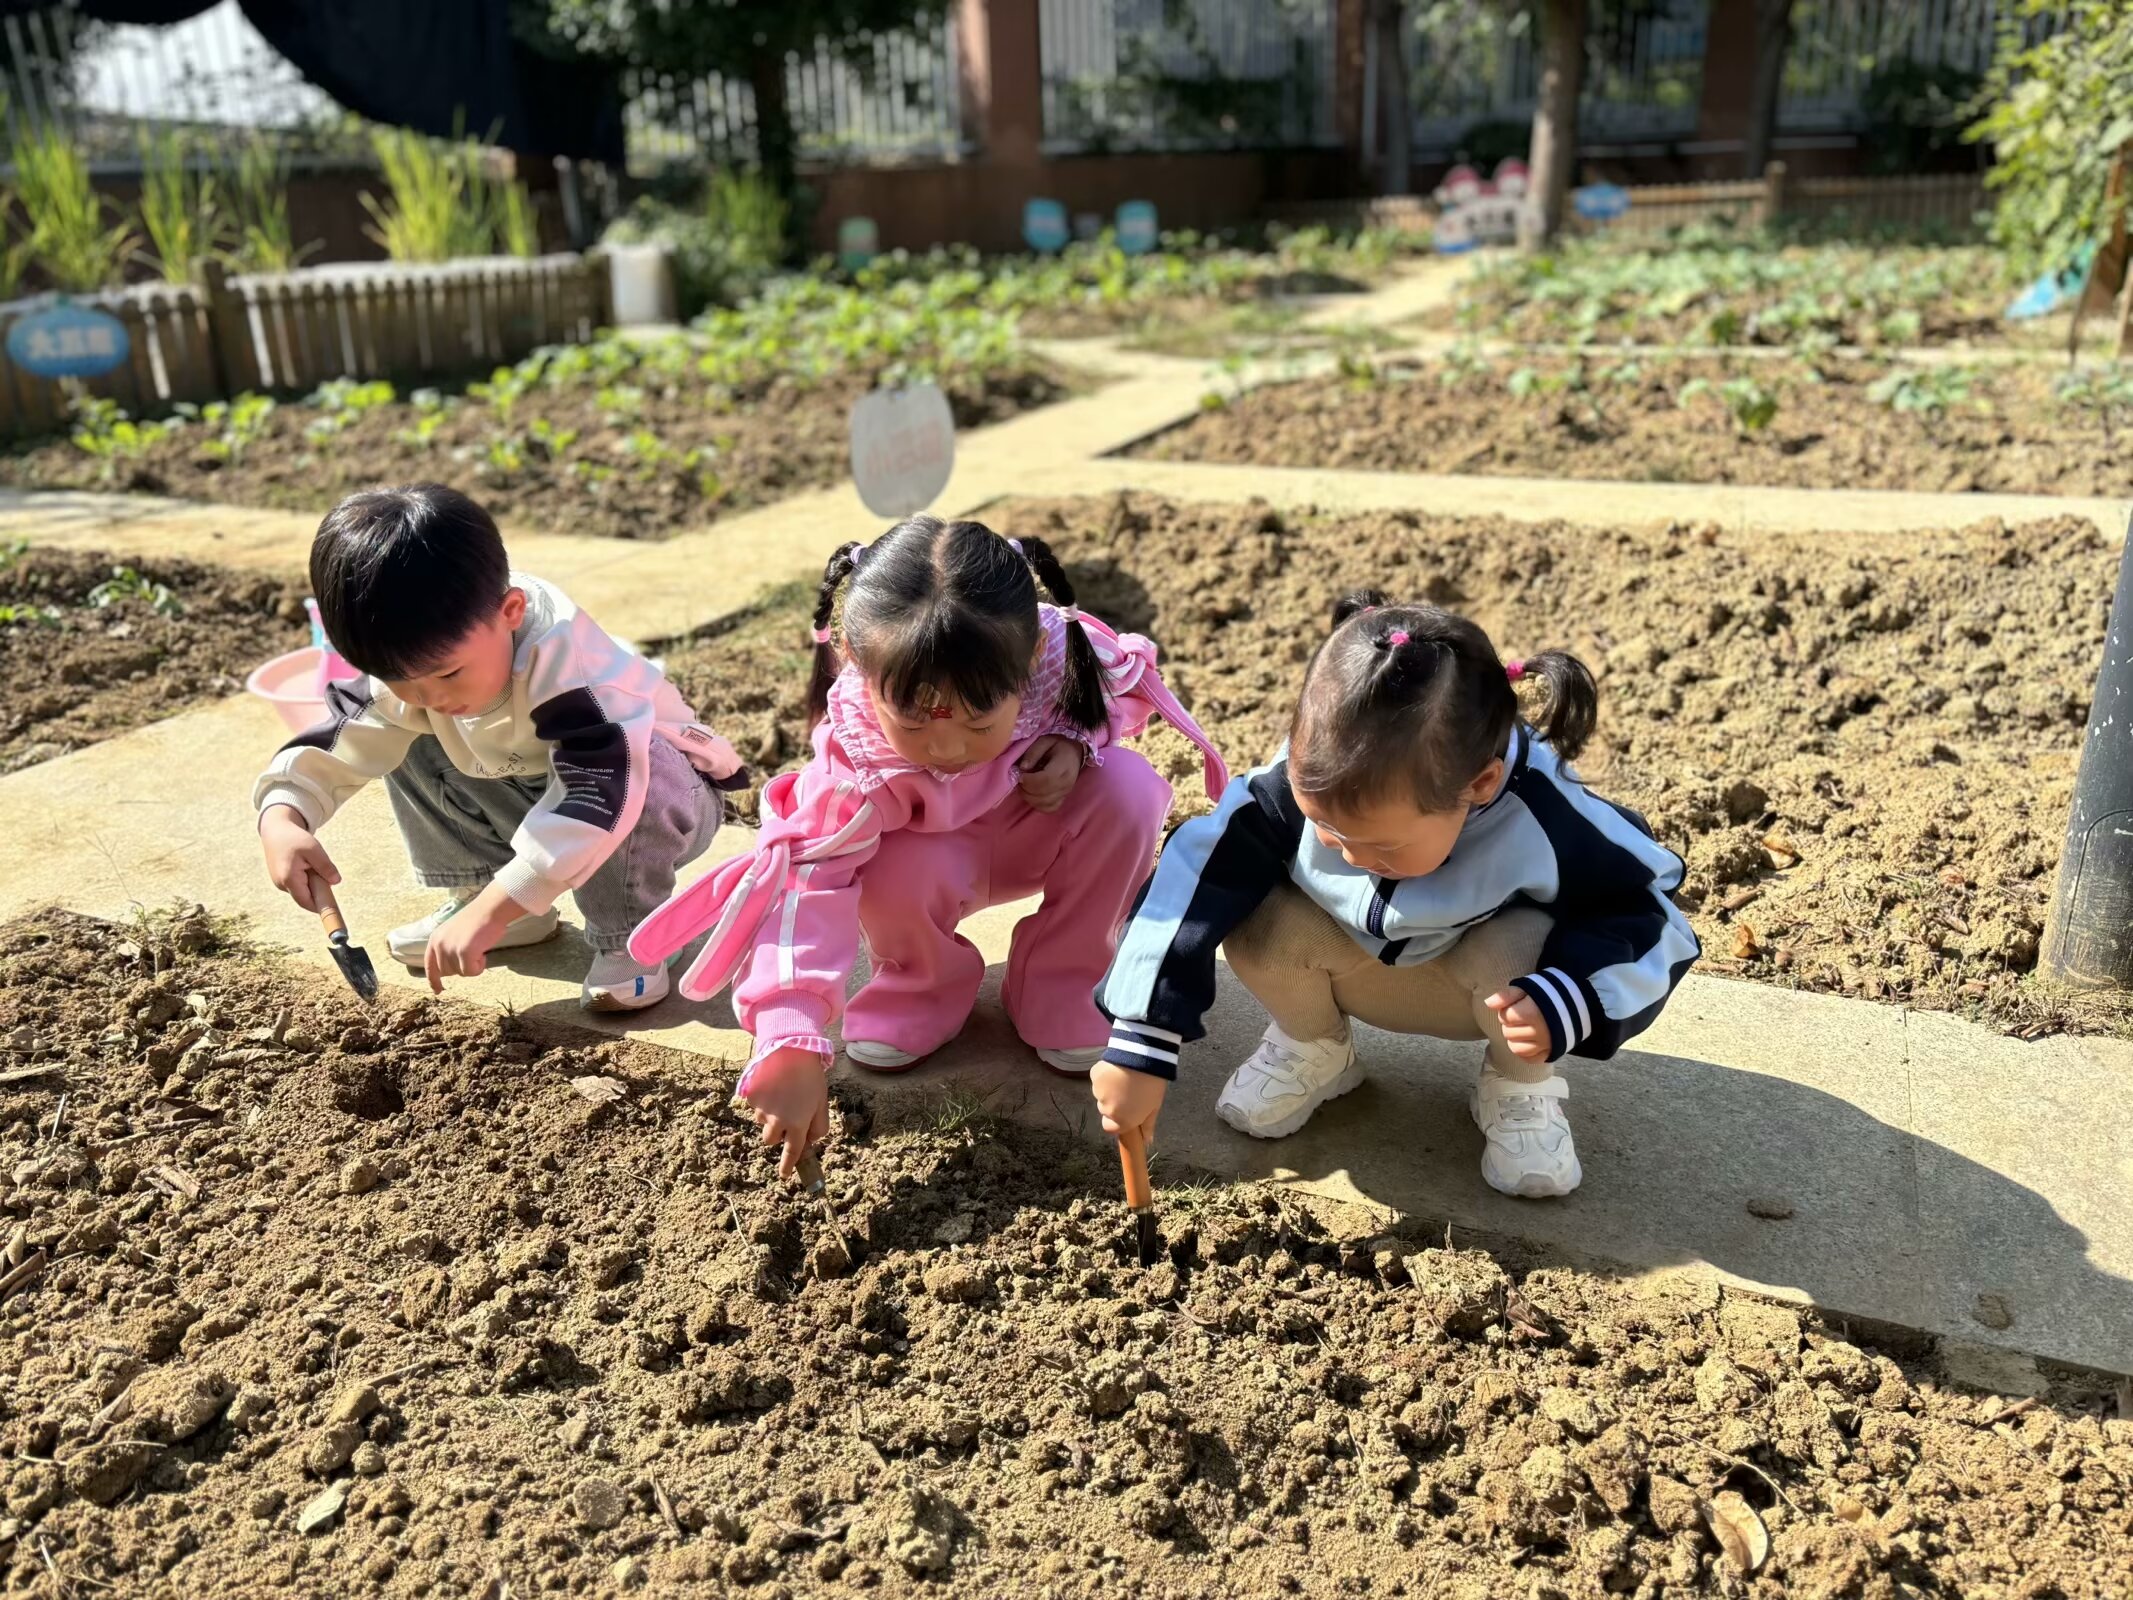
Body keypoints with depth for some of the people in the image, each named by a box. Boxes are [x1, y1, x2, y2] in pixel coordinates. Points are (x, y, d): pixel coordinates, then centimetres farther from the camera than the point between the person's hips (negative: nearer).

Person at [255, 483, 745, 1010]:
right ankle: (480, 894, 5)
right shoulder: (412, 659, -15)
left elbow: (600, 794, -48)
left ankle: (627, 941, -15)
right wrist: (282, 818, -28)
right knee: (406, 745, -6)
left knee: (642, 787, -39)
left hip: (665, 797, -6)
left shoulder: (561, 658, -38)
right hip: (536, 797, 6)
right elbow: (340, 738, -8)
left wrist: (490, 912, -50)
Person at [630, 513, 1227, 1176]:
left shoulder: (1060, 650, -33)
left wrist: (1076, 743, -30)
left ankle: (1060, 979, -7)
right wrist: (790, 1045, -50)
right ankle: (923, 982, 2)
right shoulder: (856, 756, -37)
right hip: (935, 848, -2)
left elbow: (1130, 682, -9)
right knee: (895, 875, -36)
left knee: (1128, 787, -29)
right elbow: (808, 886, -41)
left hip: (1041, 828, 2)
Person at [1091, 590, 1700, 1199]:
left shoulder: (1547, 820, -35)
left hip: (1492, 986, -1)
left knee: (1521, 946, -34)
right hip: (1353, 967, 2)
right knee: (1257, 922, -26)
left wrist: (1567, 1005, -42)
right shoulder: (1307, 781, -32)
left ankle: (1520, 1087, -1)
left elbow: (1650, 917, -22)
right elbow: (1194, 886, -30)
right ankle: (1313, 1048, 6)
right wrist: (1138, 1048, -29)